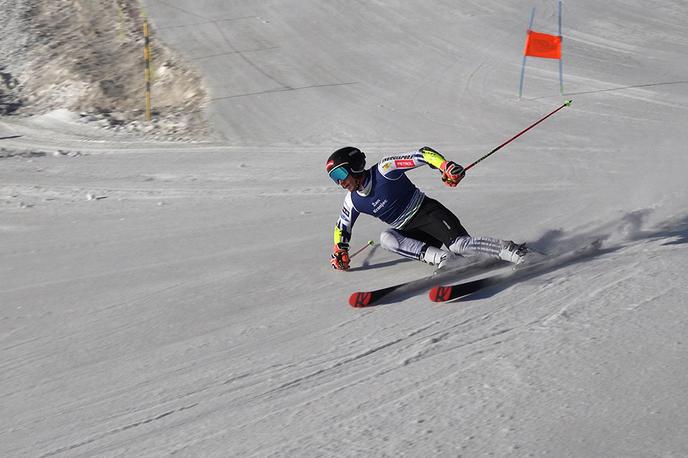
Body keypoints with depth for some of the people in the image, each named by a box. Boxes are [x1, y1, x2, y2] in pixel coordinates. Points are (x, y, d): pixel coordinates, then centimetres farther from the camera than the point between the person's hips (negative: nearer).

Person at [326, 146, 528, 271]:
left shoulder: (383, 170, -15)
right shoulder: (353, 201, 4)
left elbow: (422, 154, -19)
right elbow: (342, 227, 23)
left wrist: (446, 166, -35)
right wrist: (339, 251, 14)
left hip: (426, 211, -5)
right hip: (407, 231, 5)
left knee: (459, 245, -27)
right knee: (386, 238, -27)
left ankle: (512, 251, -17)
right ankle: (438, 257, -32)